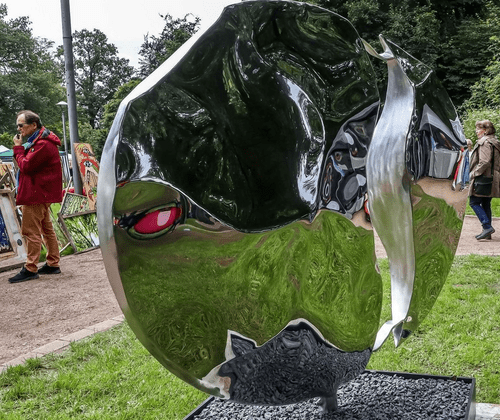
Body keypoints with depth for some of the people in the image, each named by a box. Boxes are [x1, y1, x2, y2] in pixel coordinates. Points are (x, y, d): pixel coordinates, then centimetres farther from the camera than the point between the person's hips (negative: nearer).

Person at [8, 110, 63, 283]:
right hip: (42, 193, 11)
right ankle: (53, 264, 22)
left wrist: (18, 147, -10)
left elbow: (26, 166, -19)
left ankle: (30, 269, -3)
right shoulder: (38, 141, 16)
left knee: (30, 230, -7)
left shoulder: (42, 144, -19)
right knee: (46, 228, 14)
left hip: (36, 193, -11)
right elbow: (28, 163, 16)